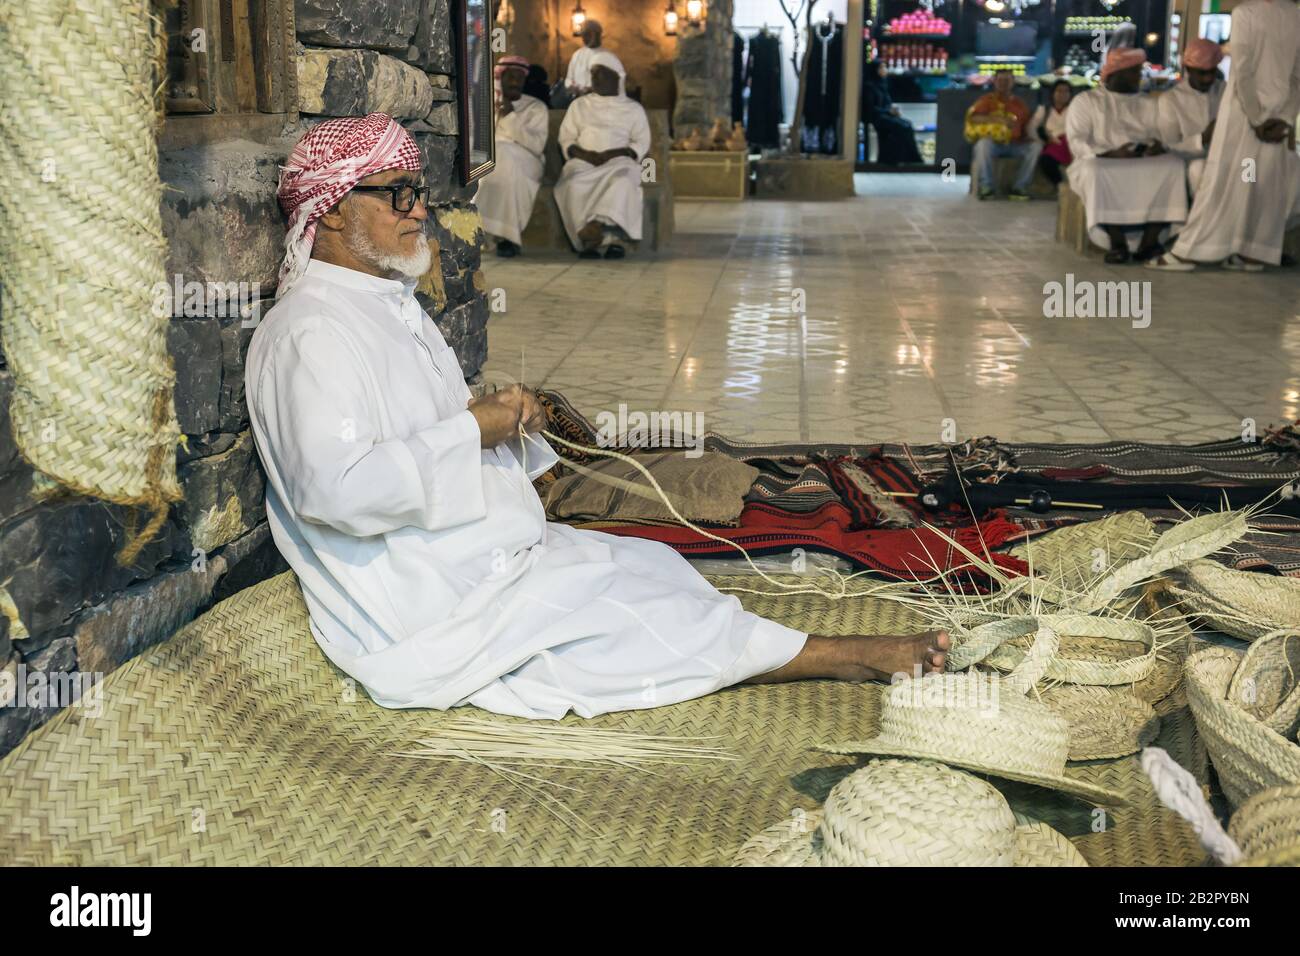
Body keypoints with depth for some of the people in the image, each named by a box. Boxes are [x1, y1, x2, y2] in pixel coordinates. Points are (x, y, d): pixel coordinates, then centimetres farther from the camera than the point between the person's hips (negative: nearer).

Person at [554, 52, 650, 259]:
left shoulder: (633, 108, 19)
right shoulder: (579, 105, 23)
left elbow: (641, 143, 8)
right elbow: (566, 140, 15)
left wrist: (614, 154, -11)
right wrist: (583, 154, -8)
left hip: (619, 162, -1)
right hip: (584, 162, 1)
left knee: (622, 179, -38)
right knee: (573, 183, -34)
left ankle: (597, 225, -51)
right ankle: (610, 238, -43)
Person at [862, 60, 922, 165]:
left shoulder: (882, 83, 14)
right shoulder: (868, 86, -12)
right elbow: (870, 108, -16)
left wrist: (893, 108, -2)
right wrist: (889, 111, -16)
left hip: (885, 114, 8)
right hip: (875, 117, -8)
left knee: (907, 125, -13)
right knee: (901, 127, -22)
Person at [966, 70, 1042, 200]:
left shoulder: (1019, 103, 15)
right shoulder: (987, 100, 5)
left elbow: (1026, 128, 18)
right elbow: (972, 117, -14)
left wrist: (1028, 137, -6)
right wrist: (998, 119, -24)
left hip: (1014, 144, 3)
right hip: (993, 143, -3)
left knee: (1036, 145, -23)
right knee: (983, 143, -37)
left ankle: (1019, 187, -20)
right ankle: (987, 187, -25)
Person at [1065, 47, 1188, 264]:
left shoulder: (1149, 103, 21)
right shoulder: (1086, 101, 8)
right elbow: (1077, 142, -5)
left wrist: (1158, 145, -16)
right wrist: (1111, 153, -21)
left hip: (1145, 166, 4)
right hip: (1101, 163, -3)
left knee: (1173, 164, -27)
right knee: (1096, 172, -39)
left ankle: (1149, 241, -33)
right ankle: (1117, 242, -37)